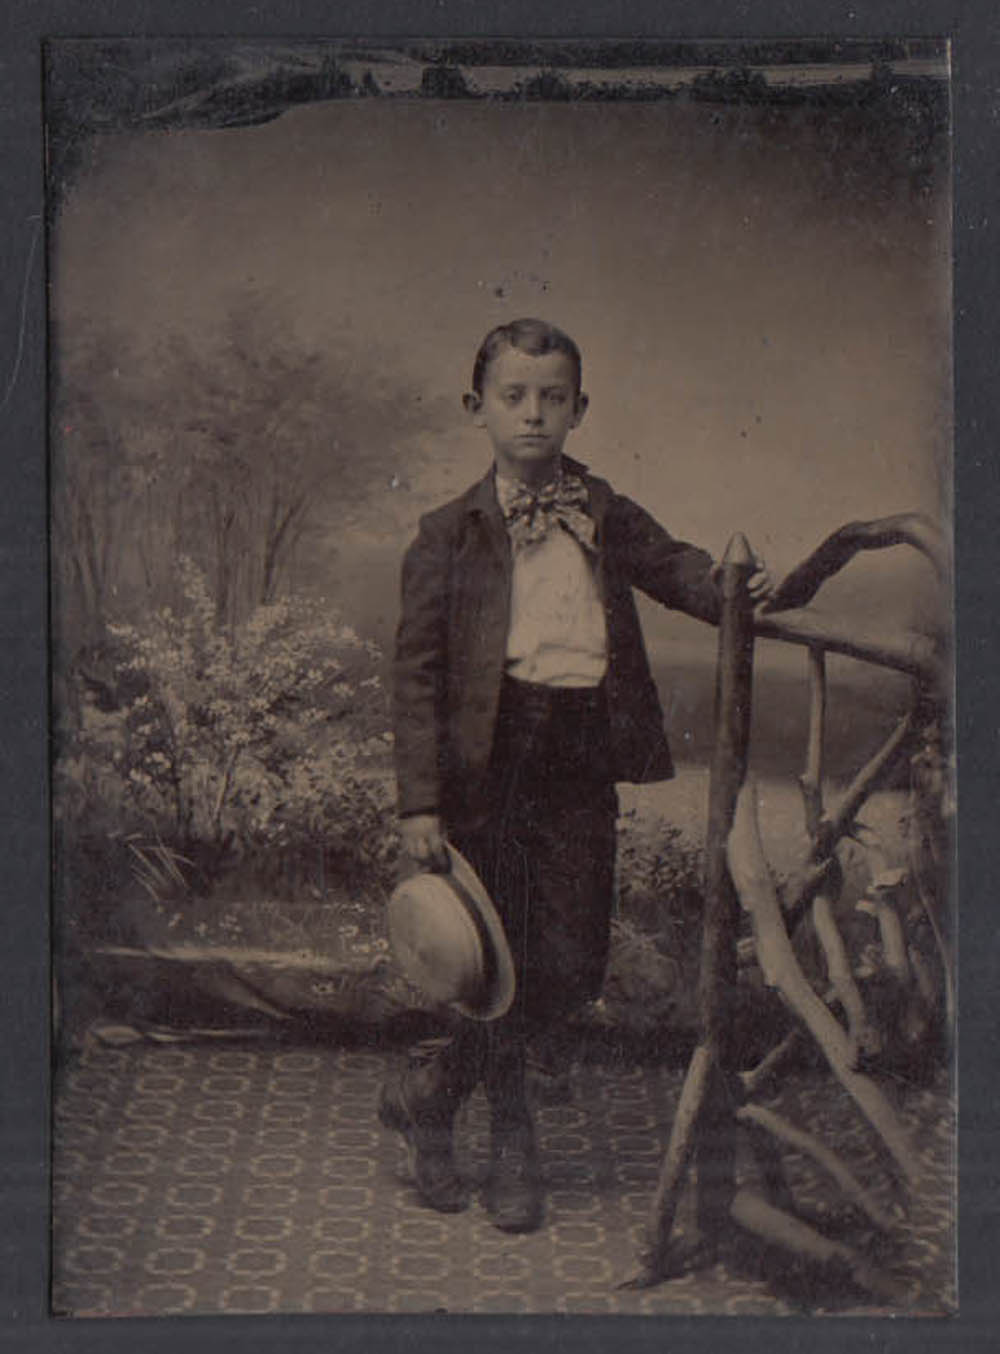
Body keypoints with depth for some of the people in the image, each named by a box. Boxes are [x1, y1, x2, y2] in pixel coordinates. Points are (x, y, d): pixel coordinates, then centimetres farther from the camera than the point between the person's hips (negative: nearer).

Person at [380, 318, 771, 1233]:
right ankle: (512, 1143, 27)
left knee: (573, 966, 3)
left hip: (582, 756, 3)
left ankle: (432, 1092, 25)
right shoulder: (450, 536, 1)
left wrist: (735, 590, -18)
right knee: (500, 959, 4)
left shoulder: (608, 520, 11)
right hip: (488, 755, -3)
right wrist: (420, 801, -7)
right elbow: (417, 673, -2)